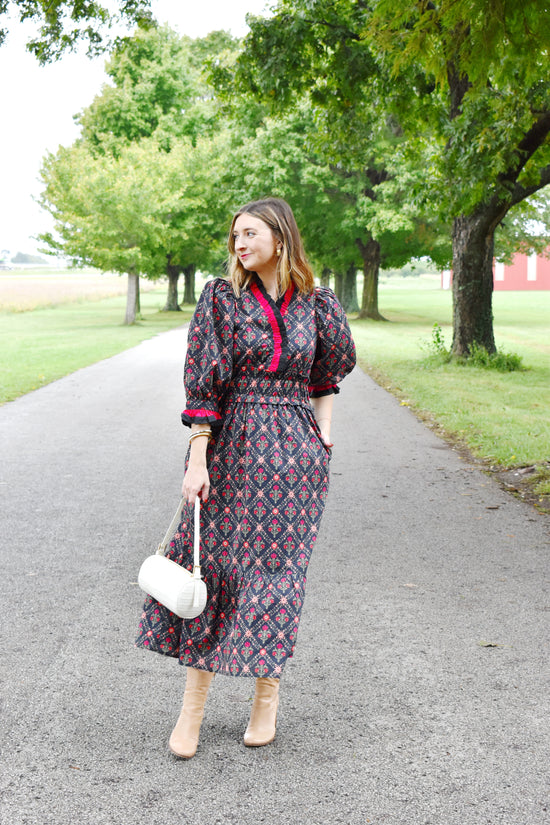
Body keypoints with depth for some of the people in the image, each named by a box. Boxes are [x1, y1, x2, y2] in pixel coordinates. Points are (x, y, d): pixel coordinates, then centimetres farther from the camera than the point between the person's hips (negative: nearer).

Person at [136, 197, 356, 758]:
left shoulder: (315, 305, 5)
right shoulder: (220, 298, -1)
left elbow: (329, 372, 21)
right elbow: (202, 384, -5)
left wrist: (323, 435, 10)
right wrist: (197, 460, -11)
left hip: (294, 453, 1)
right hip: (231, 446, -1)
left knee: (276, 570, 4)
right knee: (210, 564, 0)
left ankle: (267, 697, 21)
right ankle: (193, 707, 11)